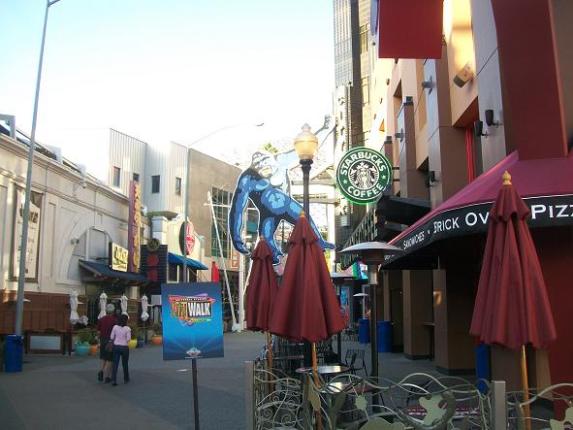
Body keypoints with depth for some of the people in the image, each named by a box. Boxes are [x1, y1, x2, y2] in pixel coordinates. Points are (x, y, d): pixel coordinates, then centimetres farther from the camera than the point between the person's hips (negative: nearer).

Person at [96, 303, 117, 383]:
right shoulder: (114, 320, -12)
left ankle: (101, 370, -4)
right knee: (110, 359, 6)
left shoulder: (101, 319, 2)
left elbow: (99, 332, 5)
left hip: (103, 340, 4)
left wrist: (100, 342, 14)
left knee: (103, 358, 19)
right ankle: (107, 376, 6)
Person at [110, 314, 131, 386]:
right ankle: (126, 379, 29)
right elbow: (128, 339, -12)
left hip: (116, 346, 2)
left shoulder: (115, 327, -4)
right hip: (124, 347, -2)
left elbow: (111, 337, 0)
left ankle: (113, 380, -6)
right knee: (125, 364, 15)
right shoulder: (127, 328, -11)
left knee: (115, 364, 4)